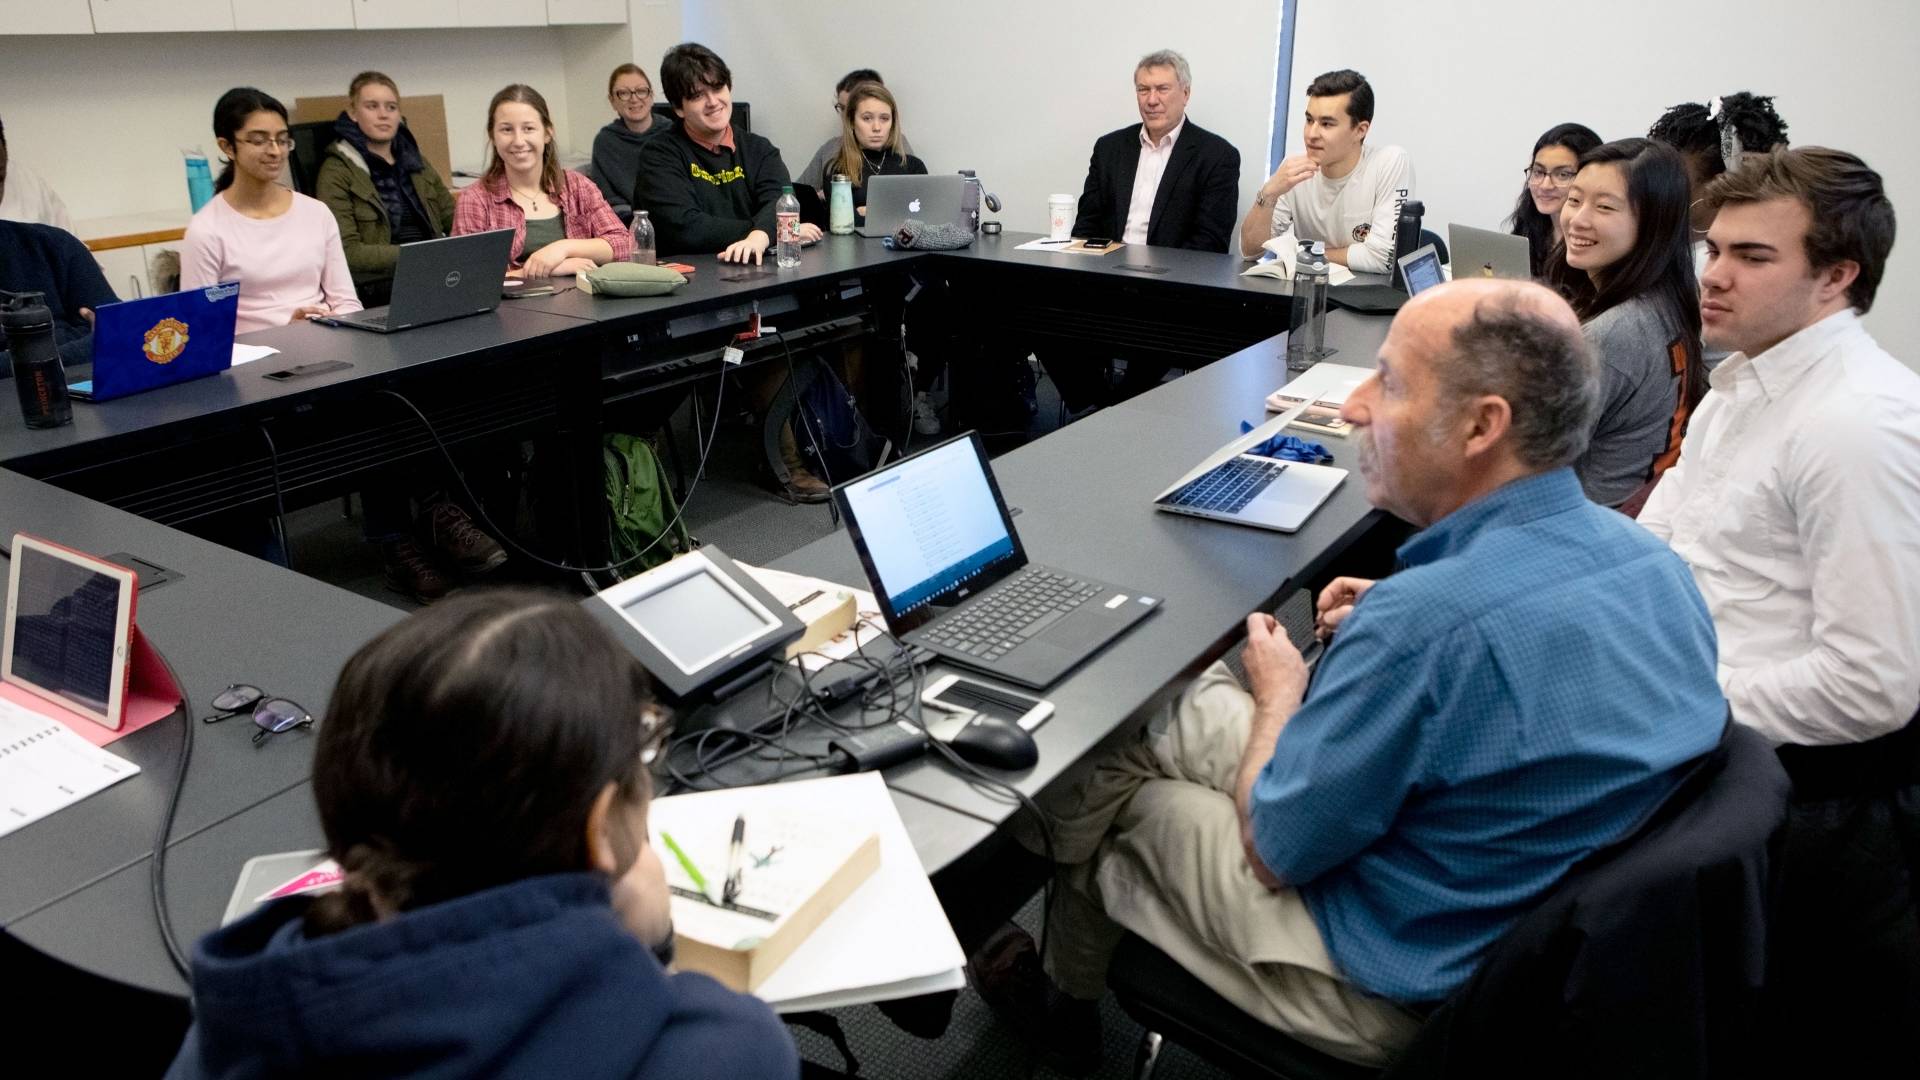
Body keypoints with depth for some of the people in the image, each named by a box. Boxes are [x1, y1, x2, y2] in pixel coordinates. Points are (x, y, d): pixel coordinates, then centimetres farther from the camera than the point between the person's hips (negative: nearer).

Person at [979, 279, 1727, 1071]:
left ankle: (1060, 990, 39)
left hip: (1404, 995, -8)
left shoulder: (1423, 621, -35)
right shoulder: (1653, 561, -8)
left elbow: (1274, 851, -21)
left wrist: (1281, 694, -3)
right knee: (1190, 703, 16)